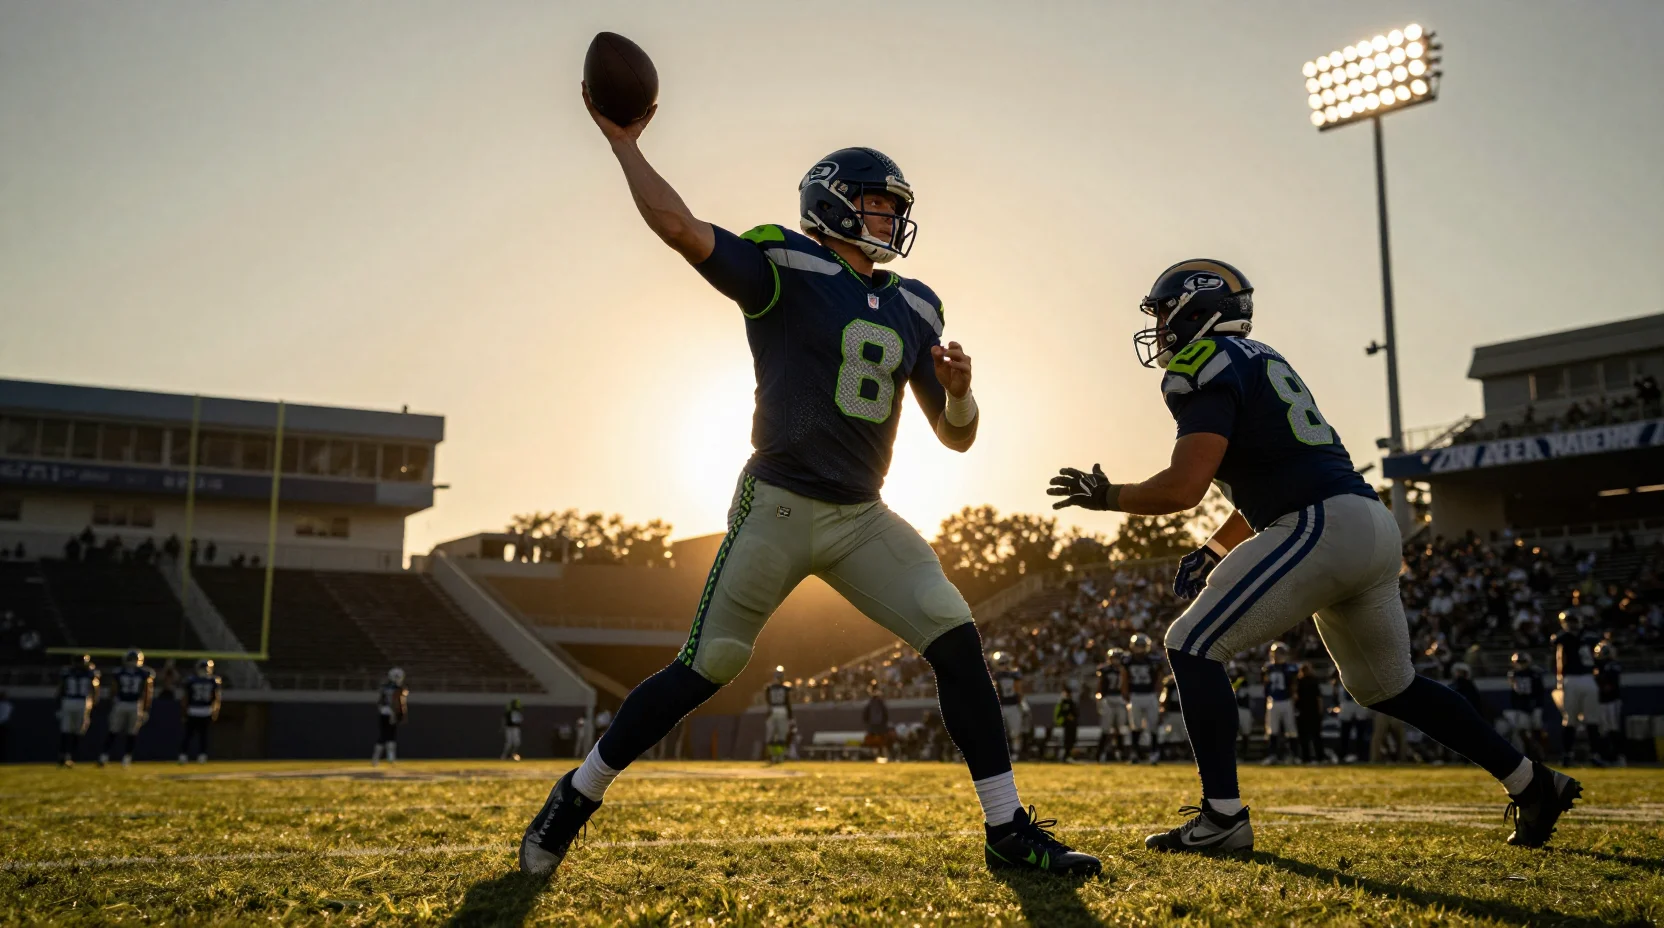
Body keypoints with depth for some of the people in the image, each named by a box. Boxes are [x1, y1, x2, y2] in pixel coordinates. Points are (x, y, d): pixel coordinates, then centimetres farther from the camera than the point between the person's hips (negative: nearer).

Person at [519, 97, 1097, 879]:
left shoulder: (913, 310, 11)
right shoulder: (785, 269, -5)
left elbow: (956, 436, 13)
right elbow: (678, 227, -20)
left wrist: (957, 389, -8)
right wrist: (623, 141, -13)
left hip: (863, 520, 5)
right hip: (779, 507, -5)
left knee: (958, 643, -6)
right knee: (707, 668, 0)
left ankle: (1008, 831, 5)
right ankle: (577, 796, 20)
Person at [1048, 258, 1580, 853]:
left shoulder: (1207, 365, -4)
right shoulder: (1261, 361, 25)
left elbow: (1182, 488, -14)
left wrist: (1107, 497, 2)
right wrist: (1211, 552, 24)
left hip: (1320, 529, -10)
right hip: (1374, 529, 10)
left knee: (1192, 646, -4)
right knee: (1387, 686, 25)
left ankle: (1223, 817, -5)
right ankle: (1533, 784, 31)